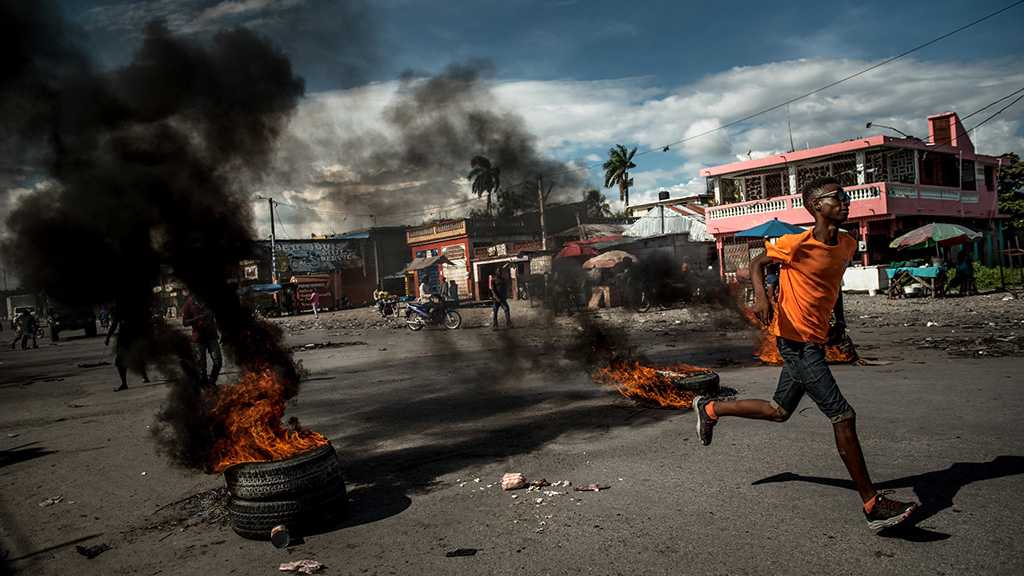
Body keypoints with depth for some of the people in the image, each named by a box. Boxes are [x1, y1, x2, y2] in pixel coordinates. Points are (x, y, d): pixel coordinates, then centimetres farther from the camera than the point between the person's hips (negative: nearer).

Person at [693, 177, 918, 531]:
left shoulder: (848, 245, 7)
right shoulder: (797, 244, -16)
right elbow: (758, 263, -3)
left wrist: (839, 320, 16)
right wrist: (760, 295, -21)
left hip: (814, 342, 9)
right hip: (796, 341, -9)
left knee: (779, 411, 18)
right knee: (843, 416, -10)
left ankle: (710, 409, 36)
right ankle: (873, 506, -1)